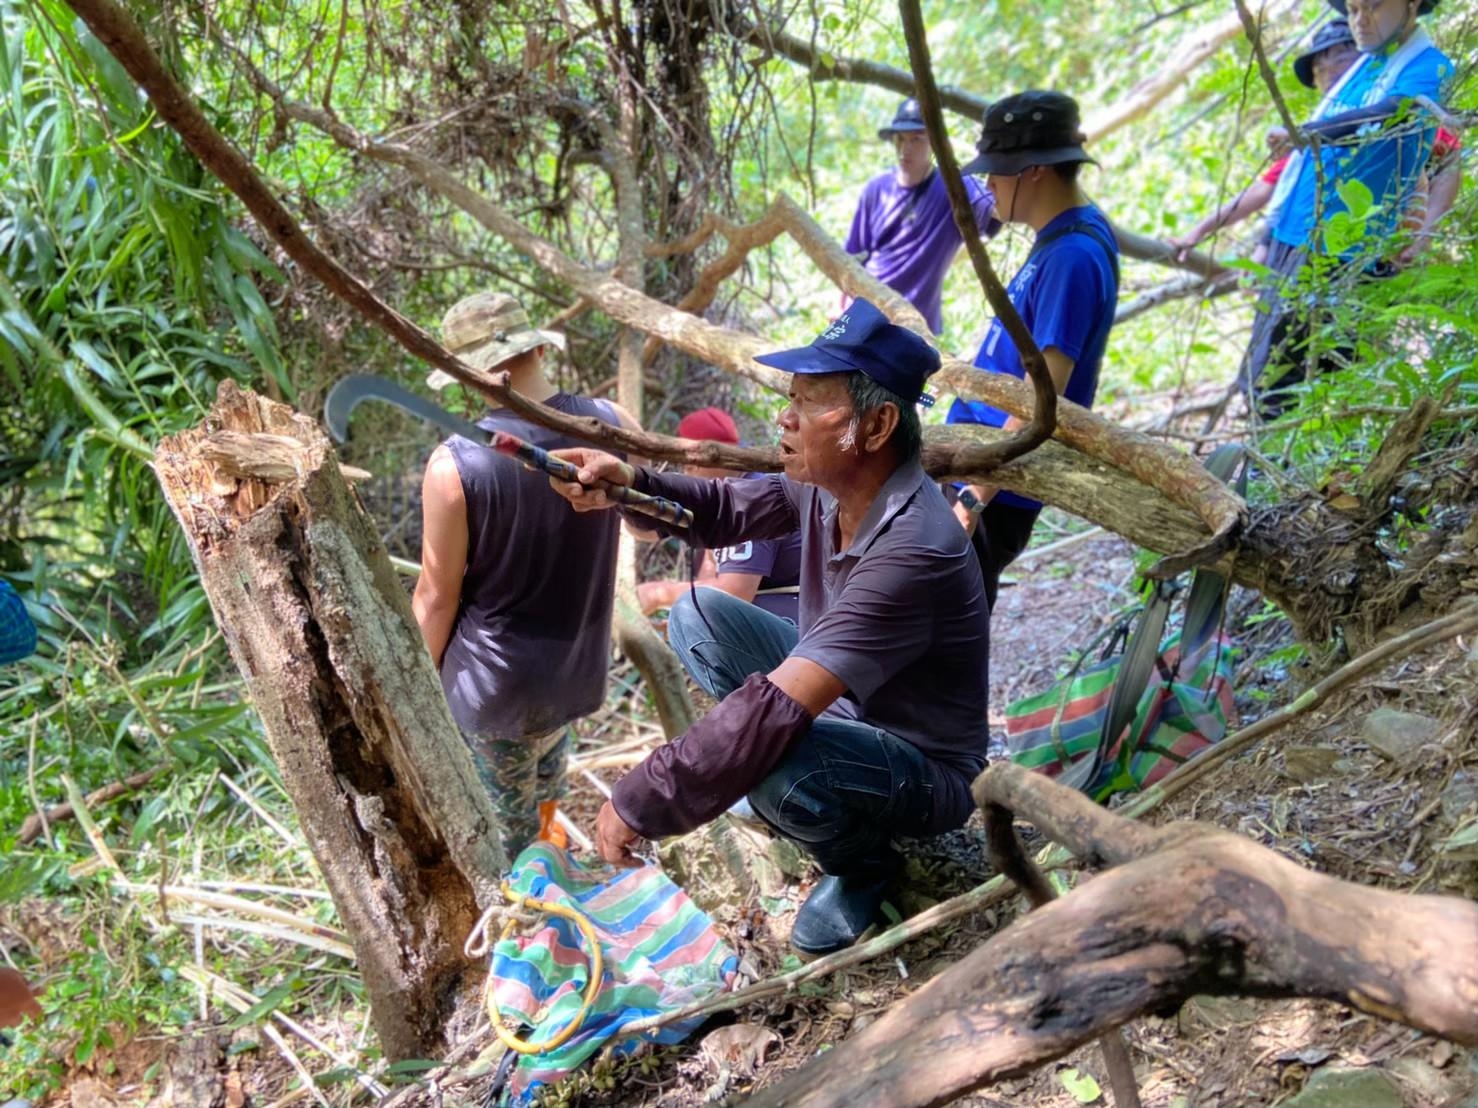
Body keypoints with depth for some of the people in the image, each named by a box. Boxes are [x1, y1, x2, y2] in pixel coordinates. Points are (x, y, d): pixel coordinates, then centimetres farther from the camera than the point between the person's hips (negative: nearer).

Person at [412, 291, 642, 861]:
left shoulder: (455, 463, -23)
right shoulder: (610, 424, -11)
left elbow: (436, 598, -13)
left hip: (495, 686, -4)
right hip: (583, 670, 5)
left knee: (509, 841, 15)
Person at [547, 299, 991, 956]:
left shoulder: (913, 552, -37)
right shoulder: (827, 482, -13)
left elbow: (777, 709, -42)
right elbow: (725, 509, 1)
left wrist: (639, 805, -36)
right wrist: (628, 483, -21)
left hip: (924, 772, -7)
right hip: (840, 706, 7)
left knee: (770, 760, -37)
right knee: (698, 613, 0)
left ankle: (863, 862, -1)